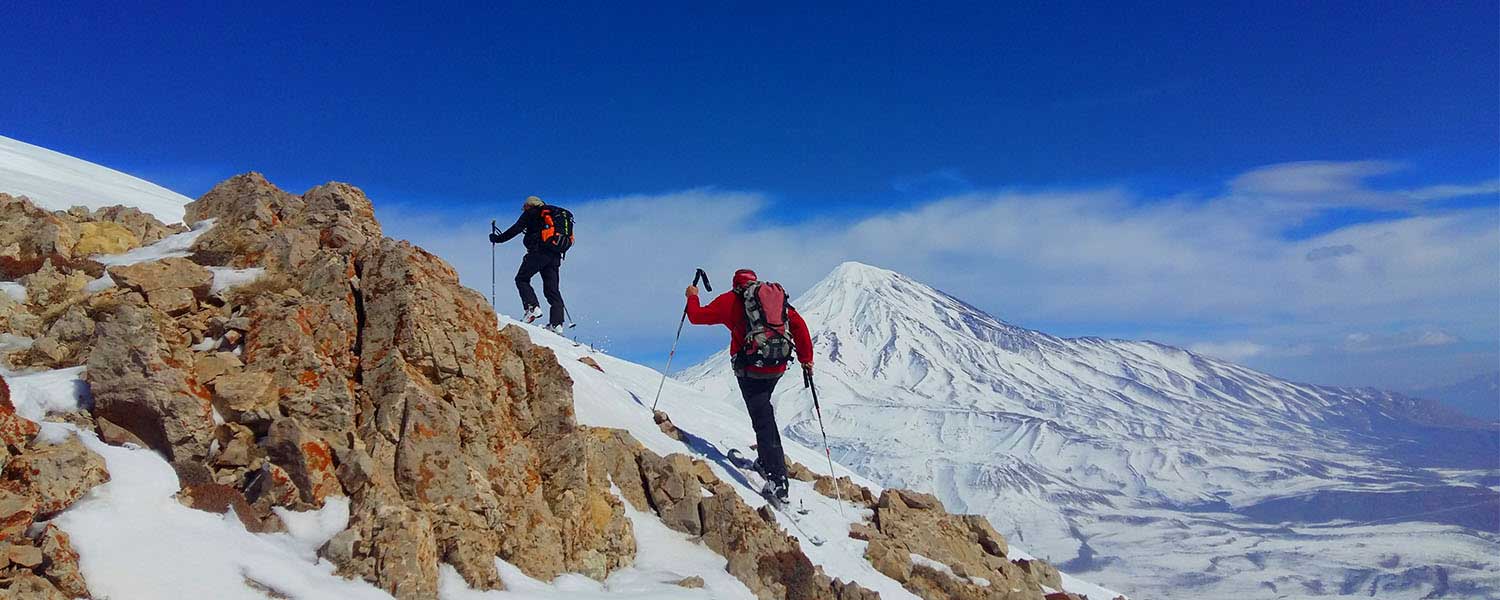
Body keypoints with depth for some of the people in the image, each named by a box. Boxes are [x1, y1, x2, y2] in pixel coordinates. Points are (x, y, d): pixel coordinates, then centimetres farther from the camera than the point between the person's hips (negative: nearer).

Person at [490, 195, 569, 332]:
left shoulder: (530, 213, 7)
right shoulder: (553, 211, 25)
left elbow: (516, 229, 0)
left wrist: (499, 238, 10)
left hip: (538, 251, -6)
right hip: (555, 255, 6)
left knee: (521, 279, 6)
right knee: (552, 288, 5)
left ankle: (533, 307, -14)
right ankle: (556, 323, -6)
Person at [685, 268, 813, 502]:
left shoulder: (731, 300, 3)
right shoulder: (776, 296, 12)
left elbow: (698, 316, 10)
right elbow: (798, 324, 6)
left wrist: (692, 297, 30)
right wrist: (806, 359, 12)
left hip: (750, 369, -4)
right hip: (778, 367, 5)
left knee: (764, 421, -5)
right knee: (762, 409, 26)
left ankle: (778, 480, -9)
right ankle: (766, 461, 23)